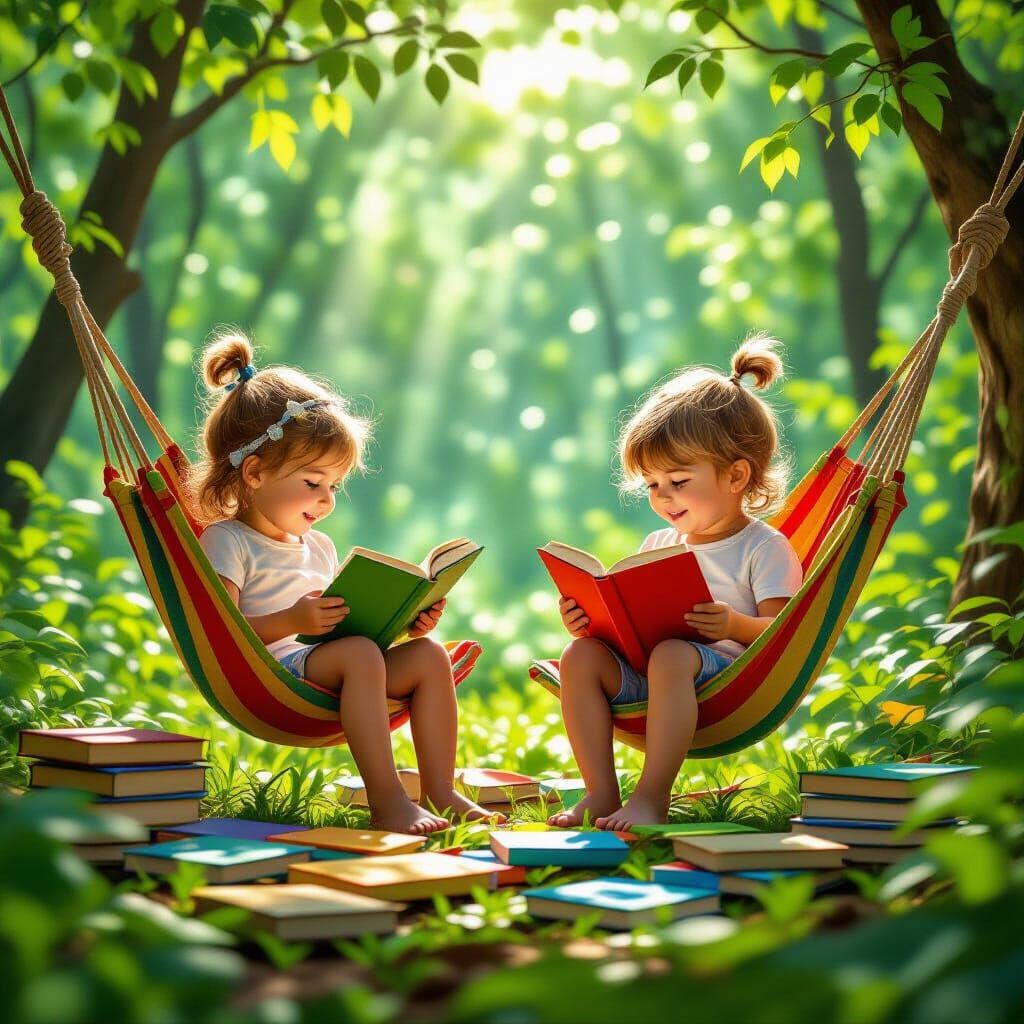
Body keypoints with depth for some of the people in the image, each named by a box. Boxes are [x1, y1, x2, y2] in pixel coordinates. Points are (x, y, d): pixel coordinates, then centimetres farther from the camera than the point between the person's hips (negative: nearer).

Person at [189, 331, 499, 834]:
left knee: (427, 654, -8)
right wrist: (293, 621, -28)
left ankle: (440, 790, -11)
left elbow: (343, 625, 23)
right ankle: (386, 800, -37)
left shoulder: (318, 547, 23)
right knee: (359, 654, -33)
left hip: (322, 669, 8)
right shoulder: (226, 543, -4)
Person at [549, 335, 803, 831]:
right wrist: (593, 620, -1)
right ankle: (600, 792, -22)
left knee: (670, 655, -37)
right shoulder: (657, 546, 21)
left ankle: (651, 796, -39)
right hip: (644, 673, 7)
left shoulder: (765, 549, 1)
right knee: (581, 655, -19)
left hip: (726, 670, -6)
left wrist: (736, 626, -29)